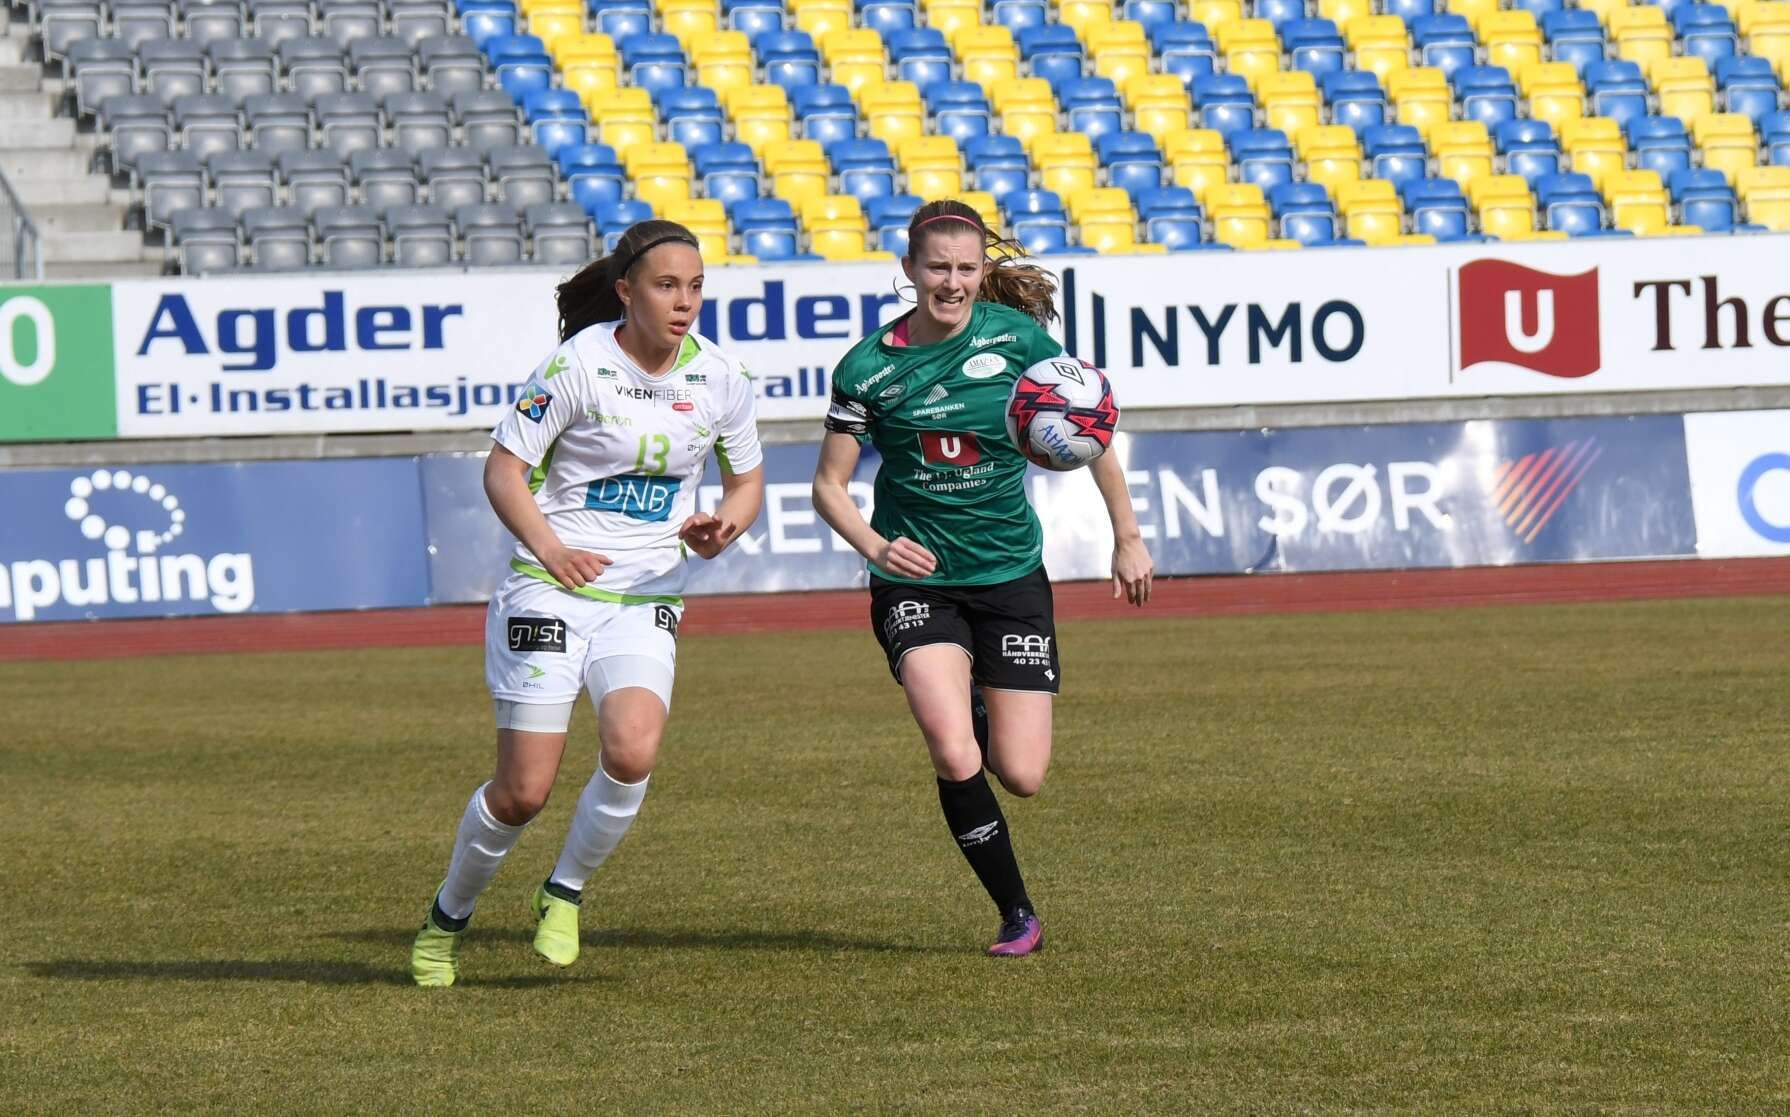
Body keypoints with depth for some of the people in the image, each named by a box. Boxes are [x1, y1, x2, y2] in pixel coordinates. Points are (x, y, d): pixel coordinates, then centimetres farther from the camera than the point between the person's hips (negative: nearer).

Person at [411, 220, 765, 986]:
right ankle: (448, 916, 24)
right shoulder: (577, 365, -10)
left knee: (632, 752, -24)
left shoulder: (719, 378, 1)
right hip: (549, 595, -3)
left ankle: (564, 893, 2)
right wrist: (550, 549, -22)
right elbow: (503, 468, -6)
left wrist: (721, 525, -9)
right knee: (525, 790, -5)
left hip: (646, 599, 3)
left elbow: (747, 480, 14)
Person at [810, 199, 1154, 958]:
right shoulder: (868, 368, -7)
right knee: (953, 758, -20)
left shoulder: (1015, 336, -6)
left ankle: (980, 716, 34)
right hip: (916, 578, -1)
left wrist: (1128, 538, 6)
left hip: (1010, 575, 1)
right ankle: (1016, 914, -2)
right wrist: (875, 546, -19)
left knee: (1022, 775, -3)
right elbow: (829, 485, 0)